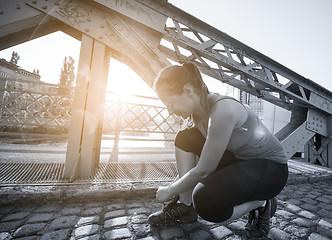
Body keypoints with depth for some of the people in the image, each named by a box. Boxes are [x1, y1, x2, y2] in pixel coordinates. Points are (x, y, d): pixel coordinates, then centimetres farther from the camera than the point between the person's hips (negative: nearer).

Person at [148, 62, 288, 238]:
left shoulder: (223, 109, -31)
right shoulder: (195, 113, -4)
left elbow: (203, 170, -26)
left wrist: (169, 191, -11)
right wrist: (174, 188, 6)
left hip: (272, 169, -7)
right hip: (239, 162, 8)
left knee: (205, 200, -30)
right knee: (184, 139, -5)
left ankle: (261, 204, 0)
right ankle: (186, 206, 2)